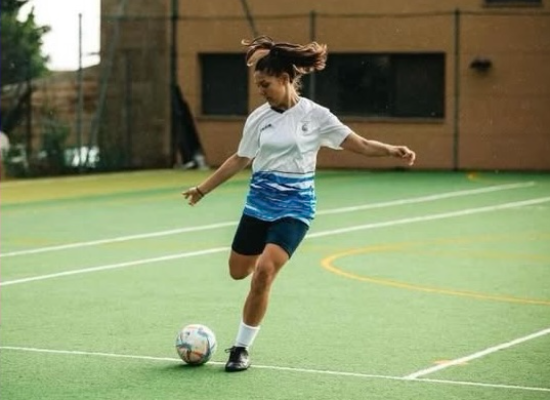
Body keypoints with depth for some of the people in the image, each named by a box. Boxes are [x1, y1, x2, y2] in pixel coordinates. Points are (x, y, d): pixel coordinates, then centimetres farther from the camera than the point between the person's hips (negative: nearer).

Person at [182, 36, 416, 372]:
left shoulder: (314, 116, -7)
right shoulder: (259, 118, 3)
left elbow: (361, 145, -9)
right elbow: (240, 160, 15)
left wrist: (392, 150, -27)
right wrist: (202, 189, 19)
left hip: (294, 206, -4)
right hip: (260, 202, 4)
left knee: (264, 271, -21)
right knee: (238, 271, 10)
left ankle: (242, 348, -6)